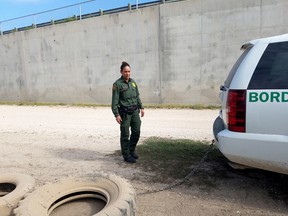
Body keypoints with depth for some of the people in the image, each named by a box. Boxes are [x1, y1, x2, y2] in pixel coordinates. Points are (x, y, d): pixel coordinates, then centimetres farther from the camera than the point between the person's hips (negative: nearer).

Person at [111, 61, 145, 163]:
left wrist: (141, 107, 15)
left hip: (135, 111, 6)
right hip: (124, 112, -6)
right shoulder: (117, 84, -7)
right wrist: (116, 114, -16)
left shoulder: (133, 82, 12)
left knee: (136, 132, 10)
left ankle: (132, 150, 30)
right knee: (125, 134, 3)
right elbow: (115, 101, -10)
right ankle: (126, 155, 16)